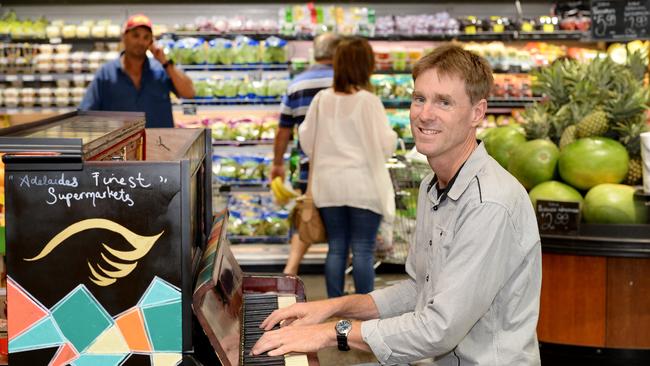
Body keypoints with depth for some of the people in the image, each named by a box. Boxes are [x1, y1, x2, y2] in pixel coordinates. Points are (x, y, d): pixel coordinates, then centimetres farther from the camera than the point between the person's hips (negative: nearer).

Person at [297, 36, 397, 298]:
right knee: (363, 250, 1)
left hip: (329, 183, 4)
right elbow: (385, 144, -9)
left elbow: (306, 140, 9)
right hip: (363, 184, -4)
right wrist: (392, 135, 12)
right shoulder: (368, 101, -12)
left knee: (336, 248, 11)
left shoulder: (322, 99, 0)